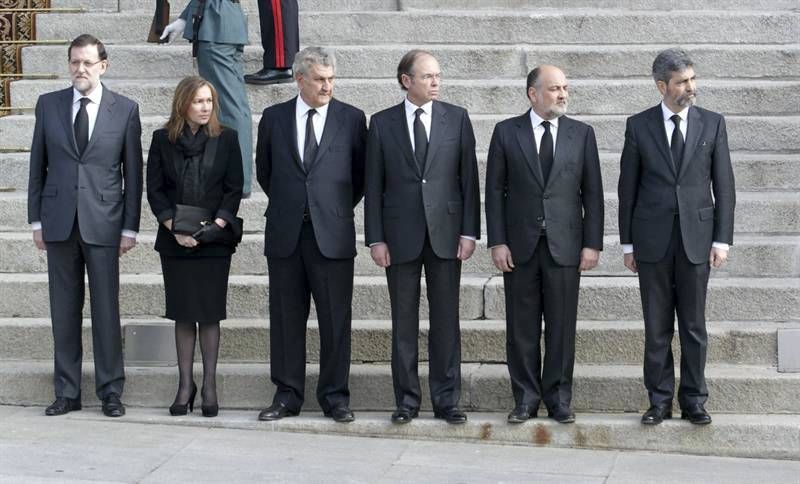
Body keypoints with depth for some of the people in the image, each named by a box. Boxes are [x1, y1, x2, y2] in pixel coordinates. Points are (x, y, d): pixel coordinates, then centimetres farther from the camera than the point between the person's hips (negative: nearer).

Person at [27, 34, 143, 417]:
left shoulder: (125, 110, 2)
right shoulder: (48, 105, 7)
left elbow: (133, 173, 3)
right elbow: (38, 166, 9)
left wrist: (130, 227, -2)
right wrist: (36, 220, 5)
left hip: (103, 223, -2)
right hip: (59, 223, 2)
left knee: (106, 310, 1)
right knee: (64, 311, 6)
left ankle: (111, 392, 10)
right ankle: (67, 392, 14)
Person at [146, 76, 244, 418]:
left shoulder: (226, 139, 2)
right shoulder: (163, 140, 4)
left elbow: (234, 188, 1)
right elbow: (154, 189, 2)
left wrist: (216, 226, -11)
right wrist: (175, 229, -9)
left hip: (214, 241, -1)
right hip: (175, 241, 1)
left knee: (210, 313, 0)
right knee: (183, 314, 4)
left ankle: (209, 386, 5)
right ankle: (185, 385, 10)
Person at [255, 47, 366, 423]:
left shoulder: (352, 119, 3)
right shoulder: (274, 118, 7)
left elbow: (362, 173, 10)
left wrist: (339, 208, 10)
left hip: (332, 233, -1)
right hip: (285, 234, 2)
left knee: (335, 318, 1)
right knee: (285, 318, 6)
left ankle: (335, 396, 10)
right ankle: (287, 395, 14)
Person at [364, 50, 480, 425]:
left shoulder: (457, 118, 5)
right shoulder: (382, 123, 3)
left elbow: (469, 177, 4)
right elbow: (373, 185, 3)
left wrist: (469, 231, -3)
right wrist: (375, 238, -3)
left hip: (445, 233, 0)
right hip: (401, 236, 0)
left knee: (446, 320, 4)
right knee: (404, 321, 5)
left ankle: (447, 400, 12)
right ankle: (407, 400, 14)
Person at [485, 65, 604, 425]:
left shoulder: (582, 134, 5)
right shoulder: (506, 132, 2)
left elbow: (592, 192, 4)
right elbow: (495, 190, 2)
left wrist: (592, 243, -2)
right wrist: (497, 242, -5)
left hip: (564, 245, 0)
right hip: (520, 246, 0)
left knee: (562, 327, 4)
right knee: (522, 327, 5)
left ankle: (558, 399, 14)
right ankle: (526, 398, 15)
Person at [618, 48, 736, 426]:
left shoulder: (712, 123, 4)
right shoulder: (639, 125, 2)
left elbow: (724, 185, 4)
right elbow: (628, 188, 5)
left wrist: (722, 239, -3)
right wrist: (627, 243, 3)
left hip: (696, 239, 0)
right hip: (653, 240, 0)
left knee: (694, 326, 5)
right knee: (657, 327, 5)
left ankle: (694, 401, 14)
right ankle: (660, 401, 14)